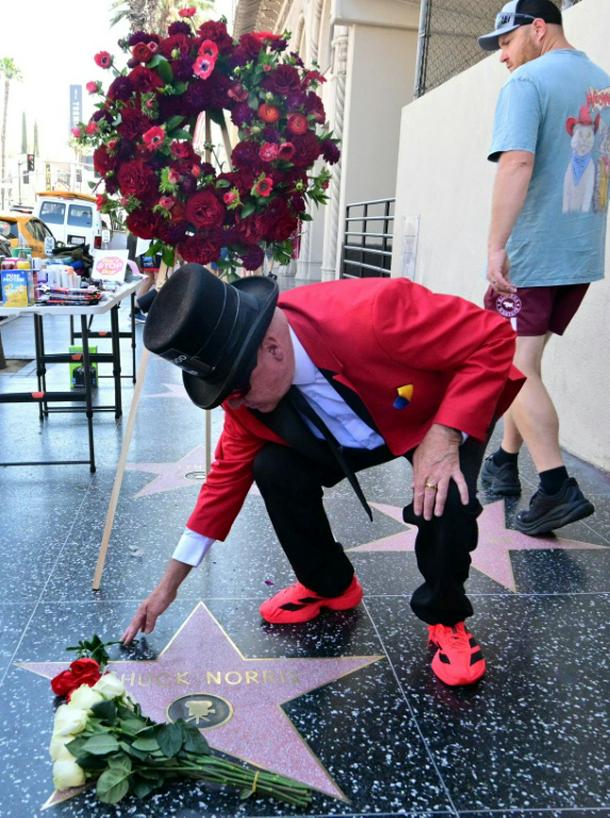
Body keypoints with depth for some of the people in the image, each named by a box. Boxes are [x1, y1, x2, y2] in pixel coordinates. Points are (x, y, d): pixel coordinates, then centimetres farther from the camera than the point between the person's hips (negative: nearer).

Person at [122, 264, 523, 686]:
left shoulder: (371, 313, -40)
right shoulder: (251, 381, -20)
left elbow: (493, 336, -29)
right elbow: (230, 471, -7)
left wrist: (445, 437, -40)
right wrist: (170, 583, -4)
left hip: (453, 411, -4)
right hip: (356, 427, 5)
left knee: (444, 498, -32)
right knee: (274, 470, -15)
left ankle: (446, 617, 0)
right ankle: (329, 585, 12)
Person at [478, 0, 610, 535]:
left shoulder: (528, 82, -8)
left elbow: (517, 163, -22)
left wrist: (497, 245, -24)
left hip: (531, 253, -8)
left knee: (517, 368, -4)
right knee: (523, 363, 17)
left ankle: (558, 489, -10)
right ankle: (506, 464, 26)